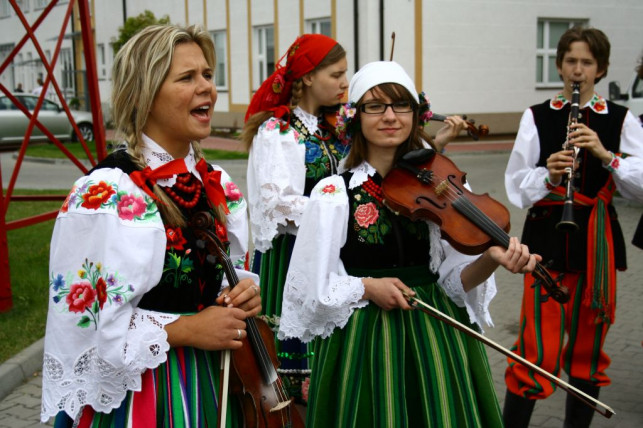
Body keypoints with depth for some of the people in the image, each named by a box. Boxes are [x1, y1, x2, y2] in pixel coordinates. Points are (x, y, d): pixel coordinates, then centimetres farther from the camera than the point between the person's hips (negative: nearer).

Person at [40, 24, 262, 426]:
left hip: (215, 377, 7)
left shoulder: (217, 184, 3)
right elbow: (82, 317, -18)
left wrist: (244, 290, -6)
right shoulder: (106, 194, -18)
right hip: (139, 389, -6)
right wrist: (184, 330, -20)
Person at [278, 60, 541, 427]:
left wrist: (490, 259, -24)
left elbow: (456, 278, -6)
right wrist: (366, 287, -17)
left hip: (435, 332, 2)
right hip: (362, 338, -2)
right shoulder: (335, 193, -6)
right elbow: (311, 286, -4)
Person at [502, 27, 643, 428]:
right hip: (547, 239, -2)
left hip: (597, 241, 2)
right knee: (538, 349, -5)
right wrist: (548, 174, -20)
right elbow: (516, 186, -1)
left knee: (588, 346, 12)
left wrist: (605, 154, -17)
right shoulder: (537, 117, 1)